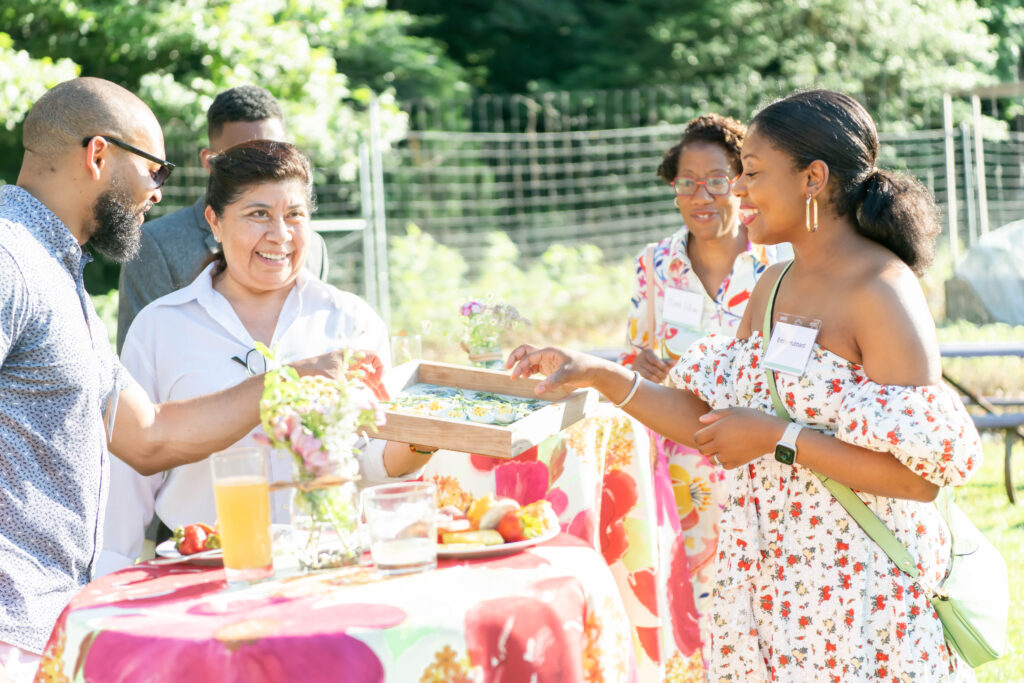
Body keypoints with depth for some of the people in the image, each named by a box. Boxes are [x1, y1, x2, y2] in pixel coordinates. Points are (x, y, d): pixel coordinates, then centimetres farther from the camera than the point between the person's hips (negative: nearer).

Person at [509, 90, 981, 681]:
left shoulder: (882, 293, -16)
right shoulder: (774, 287, 10)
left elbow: (922, 476, -21)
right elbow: (709, 423, 12)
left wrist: (779, 438, -21)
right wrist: (598, 376, 2)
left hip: (858, 593, -7)